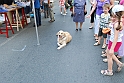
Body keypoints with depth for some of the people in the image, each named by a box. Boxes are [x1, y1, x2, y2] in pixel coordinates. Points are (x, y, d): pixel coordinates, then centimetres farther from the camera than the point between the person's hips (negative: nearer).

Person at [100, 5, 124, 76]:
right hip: (117, 41, 9)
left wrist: (112, 48, -26)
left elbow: (116, 37, -29)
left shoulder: (116, 24, -29)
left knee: (109, 56, 11)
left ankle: (109, 71, 29)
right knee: (108, 52, 28)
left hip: (115, 42, -9)